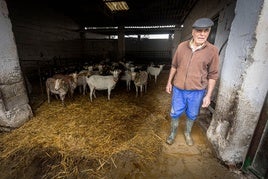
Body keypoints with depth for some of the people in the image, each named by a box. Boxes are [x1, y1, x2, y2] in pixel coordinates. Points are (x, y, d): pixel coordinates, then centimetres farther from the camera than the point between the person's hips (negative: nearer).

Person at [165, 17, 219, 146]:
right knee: (175, 113, 13)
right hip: (178, 88, 1)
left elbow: (212, 75, -3)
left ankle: (187, 133, 45)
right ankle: (173, 132, 39)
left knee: (192, 115, 17)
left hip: (197, 91, 0)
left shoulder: (212, 50, -8)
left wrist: (208, 95, -5)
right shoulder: (182, 46, -3)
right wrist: (169, 82, 8)